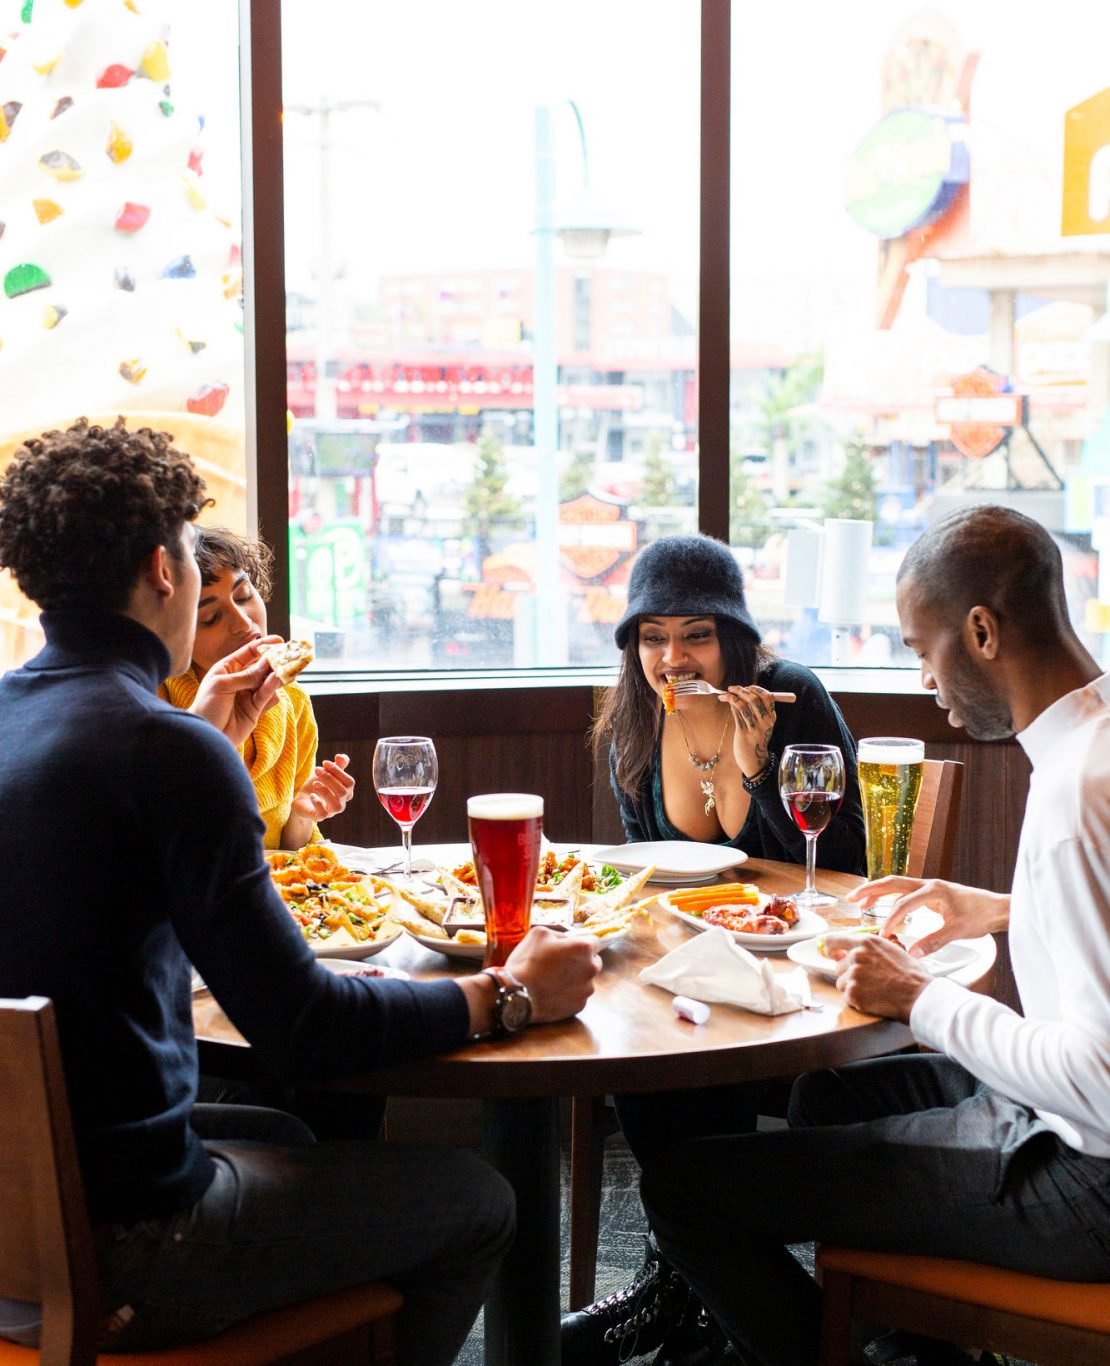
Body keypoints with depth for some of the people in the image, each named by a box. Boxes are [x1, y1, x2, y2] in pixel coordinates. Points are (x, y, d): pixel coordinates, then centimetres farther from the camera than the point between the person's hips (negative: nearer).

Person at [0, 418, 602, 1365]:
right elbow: (305, 1030, -21)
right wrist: (509, 995, -8)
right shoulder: (166, 751, -22)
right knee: (476, 1201, 10)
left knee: (284, 1140, 33)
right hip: (113, 1258, -9)